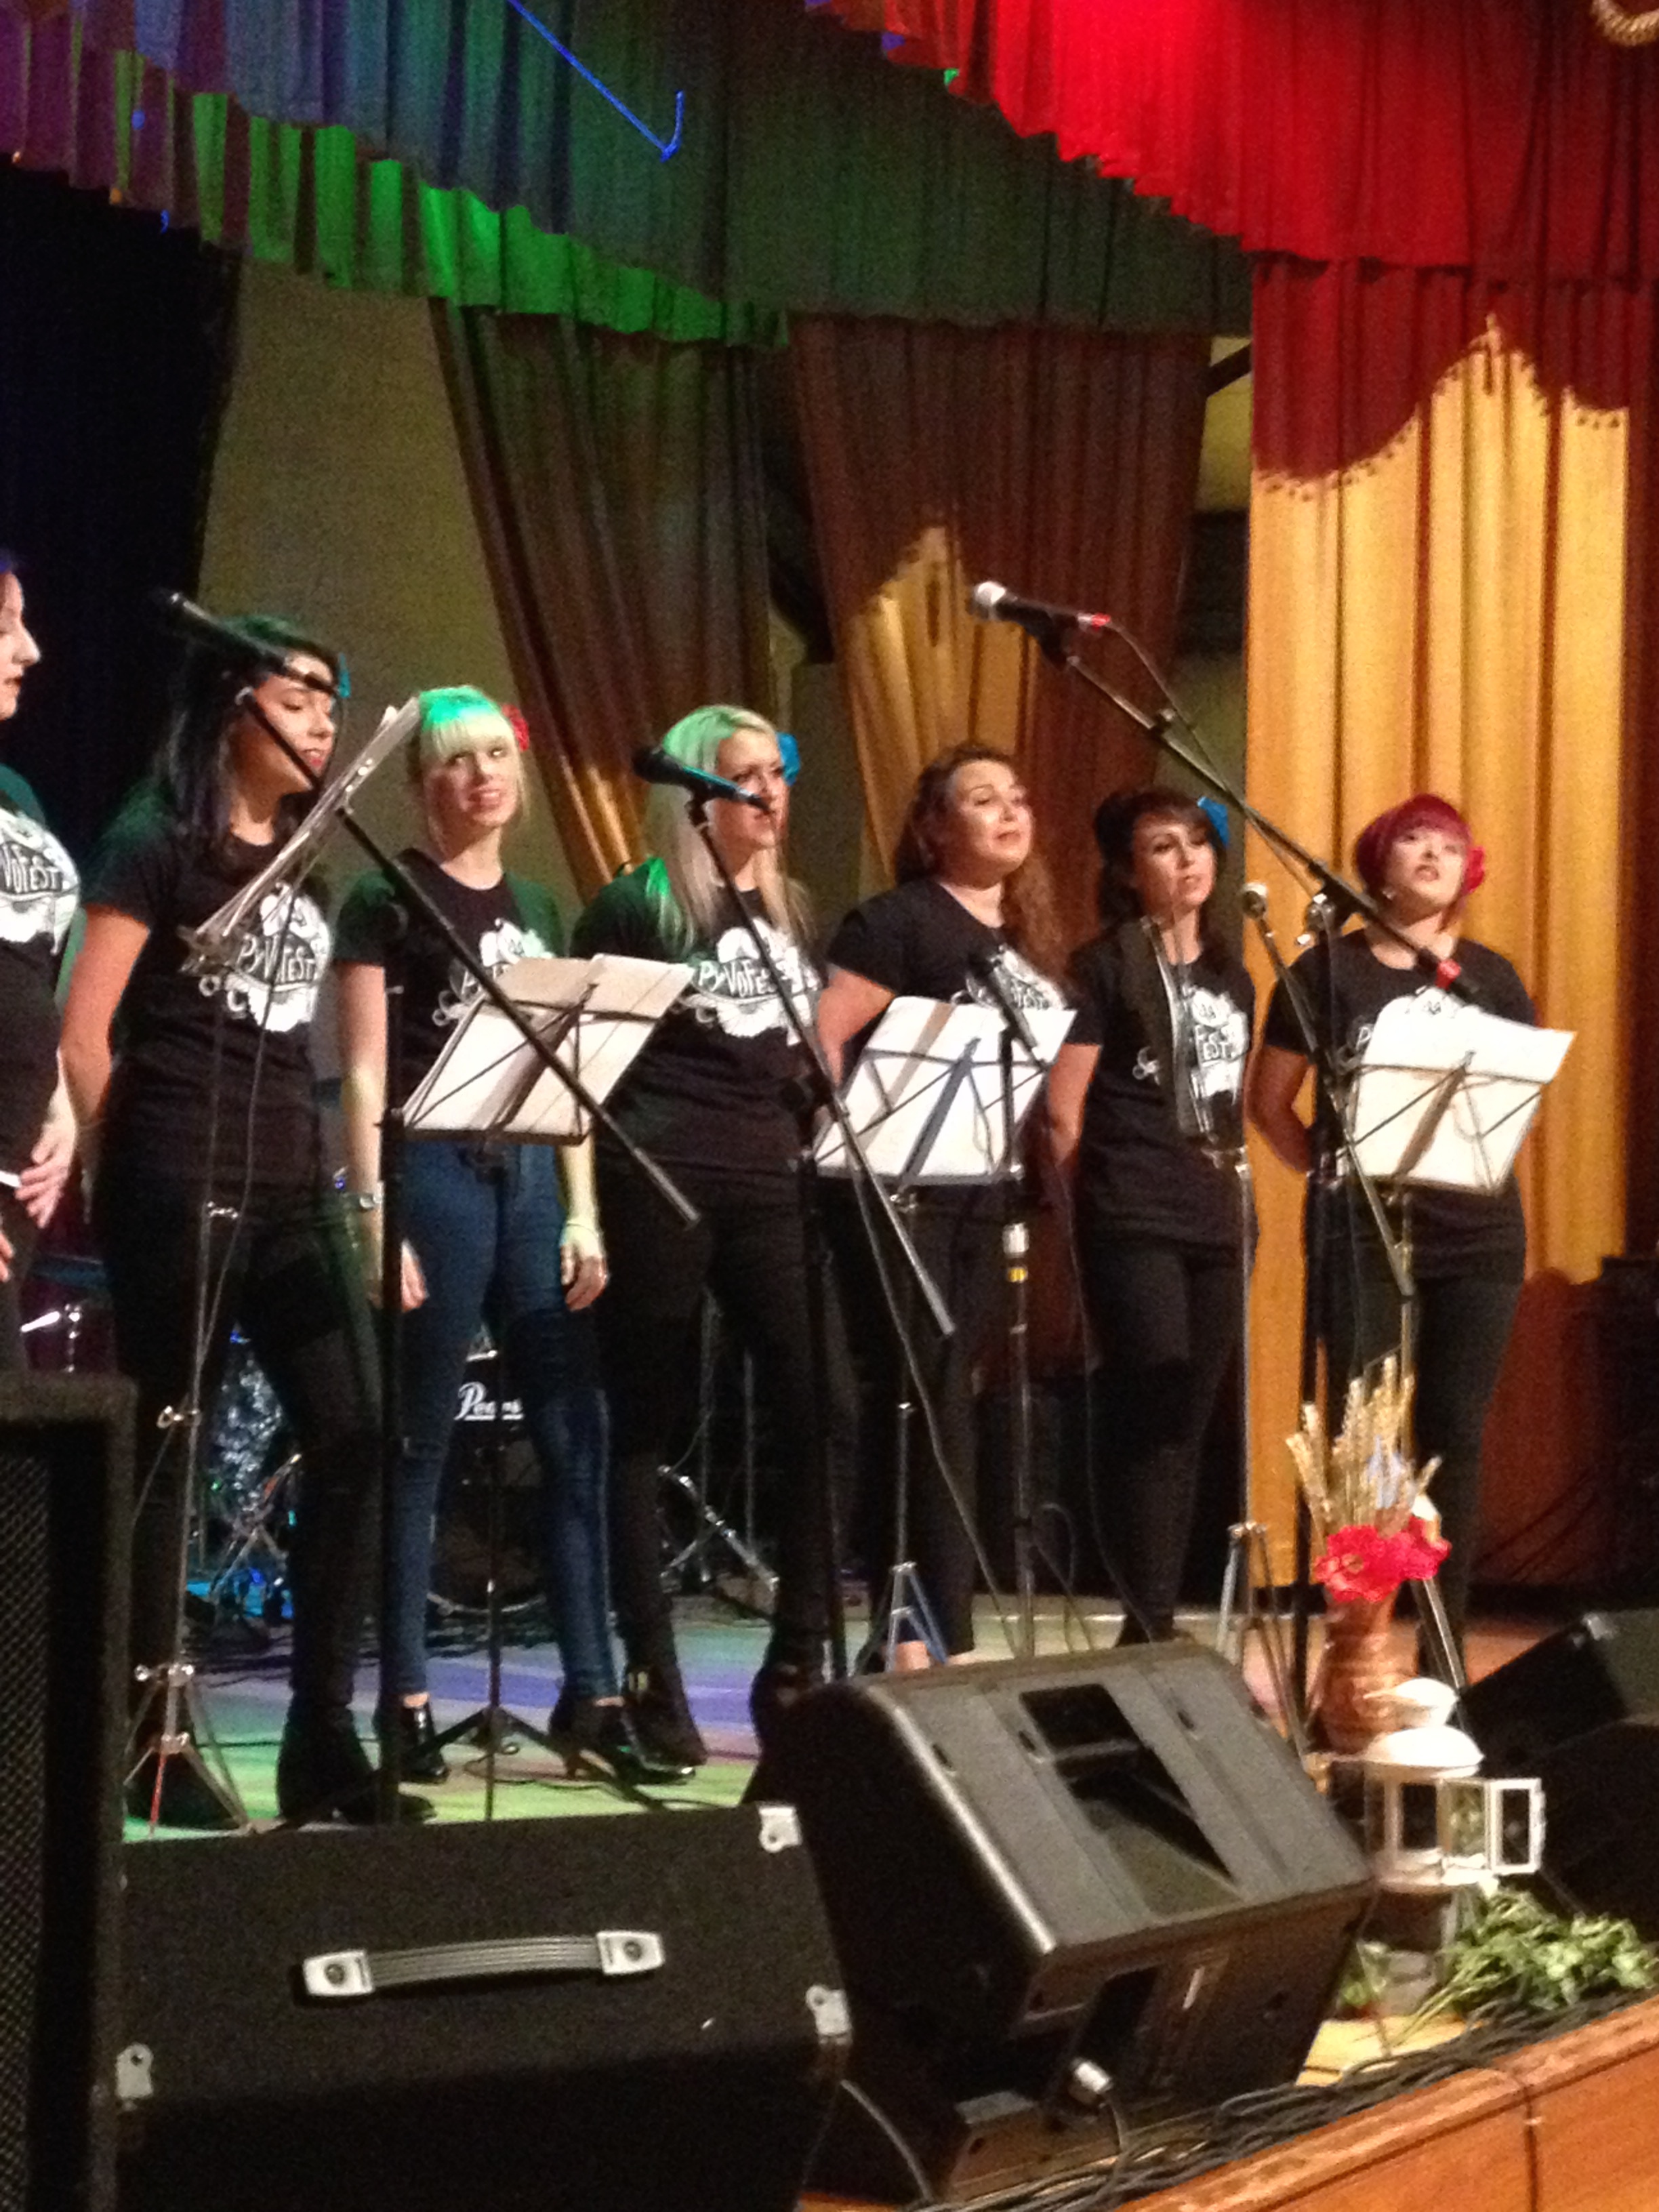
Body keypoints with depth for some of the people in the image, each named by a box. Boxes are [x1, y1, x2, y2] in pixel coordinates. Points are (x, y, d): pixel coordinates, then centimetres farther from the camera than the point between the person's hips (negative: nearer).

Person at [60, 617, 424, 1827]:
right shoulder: (156, 844, -3)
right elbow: (83, 1033, -7)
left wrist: (337, 1169, 14)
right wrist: (120, 1172, -3)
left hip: (292, 1187, 7)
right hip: (182, 1188, -7)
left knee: (353, 1433, -1)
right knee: (165, 1453, -2)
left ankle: (322, 1736, 4)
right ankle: (150, 1740, 5)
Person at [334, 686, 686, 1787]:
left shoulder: (537, 908, 16)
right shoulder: (388, 898, -1)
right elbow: (365, 1075, -6)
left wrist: (583, 1212, 7)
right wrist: (374, 1214, -15)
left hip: (530, 1175, 6)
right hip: (437, 1172, -6)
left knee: (577, 1437, 3)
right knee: (419, 1447, -2)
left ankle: (592, 1693, 7)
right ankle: (406, 1700, 3)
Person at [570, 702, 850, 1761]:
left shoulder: (789, 910, 17)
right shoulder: (634, 909, 0)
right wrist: (589, 1200, -9)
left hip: (769, 1177, 5)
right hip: (658, 1183, -5)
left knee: (824, 1411, -6)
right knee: (649, 1427, 1)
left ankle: (796, 1668, 3)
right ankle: (653, 1680, 6)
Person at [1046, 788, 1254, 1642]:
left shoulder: (1230, 976, 17)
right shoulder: (1106, 967, -3)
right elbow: (1063, 1112, -5)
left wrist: (1235, 1190, 14)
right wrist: (1102, 1194, -2)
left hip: (1216, 1220, 6)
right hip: (1134, 1222, -6)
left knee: (1188, 1431, 6)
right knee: (1154, 1426, -11)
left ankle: (1160, 1620, 11)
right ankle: (1148, 1628, -10)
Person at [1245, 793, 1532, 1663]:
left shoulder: (1491, 977, 8)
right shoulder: (1329, 970, 1)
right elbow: (1268, 1101, 5)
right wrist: (1334, 1173, -4)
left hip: (1478, 1232, 3)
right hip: (1361, 1232, -3)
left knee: (1455, 1436, 5)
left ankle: (1444, 1654, 11)